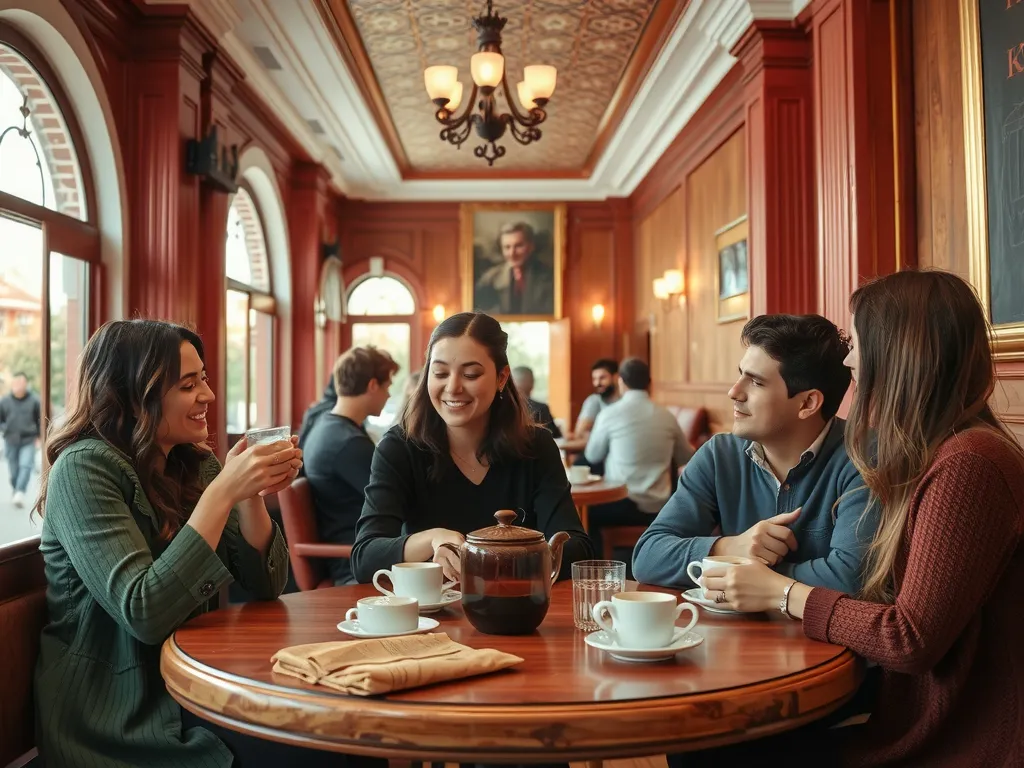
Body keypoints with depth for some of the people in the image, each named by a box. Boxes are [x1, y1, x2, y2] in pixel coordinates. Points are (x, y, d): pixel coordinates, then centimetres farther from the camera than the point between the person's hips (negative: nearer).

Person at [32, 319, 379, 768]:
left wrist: (251, 492, -15)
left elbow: (266, 585, 1)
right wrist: (223, 492, -28)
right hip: (119, 721, -6)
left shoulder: (197, 463, 3)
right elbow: (144, 614, -25)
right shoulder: (84, 469, -16)